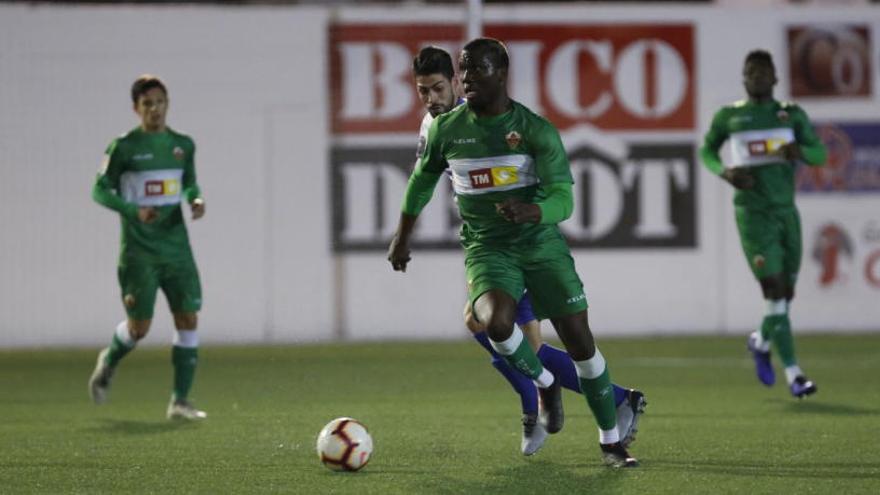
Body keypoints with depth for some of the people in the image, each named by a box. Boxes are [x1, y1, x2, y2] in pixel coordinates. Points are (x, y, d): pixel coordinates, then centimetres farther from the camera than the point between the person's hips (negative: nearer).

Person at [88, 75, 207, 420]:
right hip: (139, 250, -4)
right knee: (139, 327, -3)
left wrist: (196, 199, -2)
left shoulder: (183, 145, 7)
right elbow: (100, 190, -3)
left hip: (176, 246, 4)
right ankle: (109, 362, 32)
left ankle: (180, 401, 1)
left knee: (188, 320, -5)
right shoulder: (123, 147, -6)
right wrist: (134, 211, -18)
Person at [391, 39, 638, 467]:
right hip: (487, 250, 1)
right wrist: (402, 237, 21)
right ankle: (545, 383, 2)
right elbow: (422, 180, 16)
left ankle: (611, 443, 12)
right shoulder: (446, 129, -2)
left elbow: (562, 199, -17)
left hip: (541, 242, 0)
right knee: (496, 322, -30)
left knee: (579, 340, -4)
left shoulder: (536, 130, -10)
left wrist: (528, 212, -39)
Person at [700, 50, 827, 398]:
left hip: (786, 210, 4)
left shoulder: (792, 115, 7)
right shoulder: (728, 117, 2)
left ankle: (761, 342, 42)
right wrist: (725, 173, -4)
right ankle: (793, 375, -12)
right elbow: (706, 150, 17)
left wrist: (799, 151, -20)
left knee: (787, 291, 10)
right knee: (775, 290, -13)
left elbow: (819, 154, 4)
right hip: (753, 212, -4)